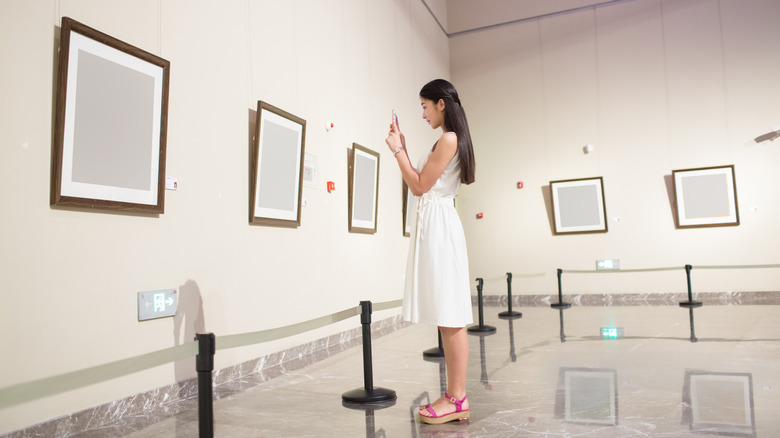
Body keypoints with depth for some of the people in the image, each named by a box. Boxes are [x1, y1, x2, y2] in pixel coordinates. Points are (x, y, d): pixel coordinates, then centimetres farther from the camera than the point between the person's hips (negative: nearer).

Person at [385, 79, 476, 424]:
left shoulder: (448, 139, -9)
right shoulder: (446, 141, 21)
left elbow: (419, 186, -11)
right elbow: (419, 183, 20)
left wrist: (397, 150, -2)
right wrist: (403, 147, 19)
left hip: (439, 226, -10)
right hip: (431, 226, 10)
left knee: (451, 317, -7)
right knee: (447, 317, 10)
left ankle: (457, 399, 0)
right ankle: (455, 395, 17)